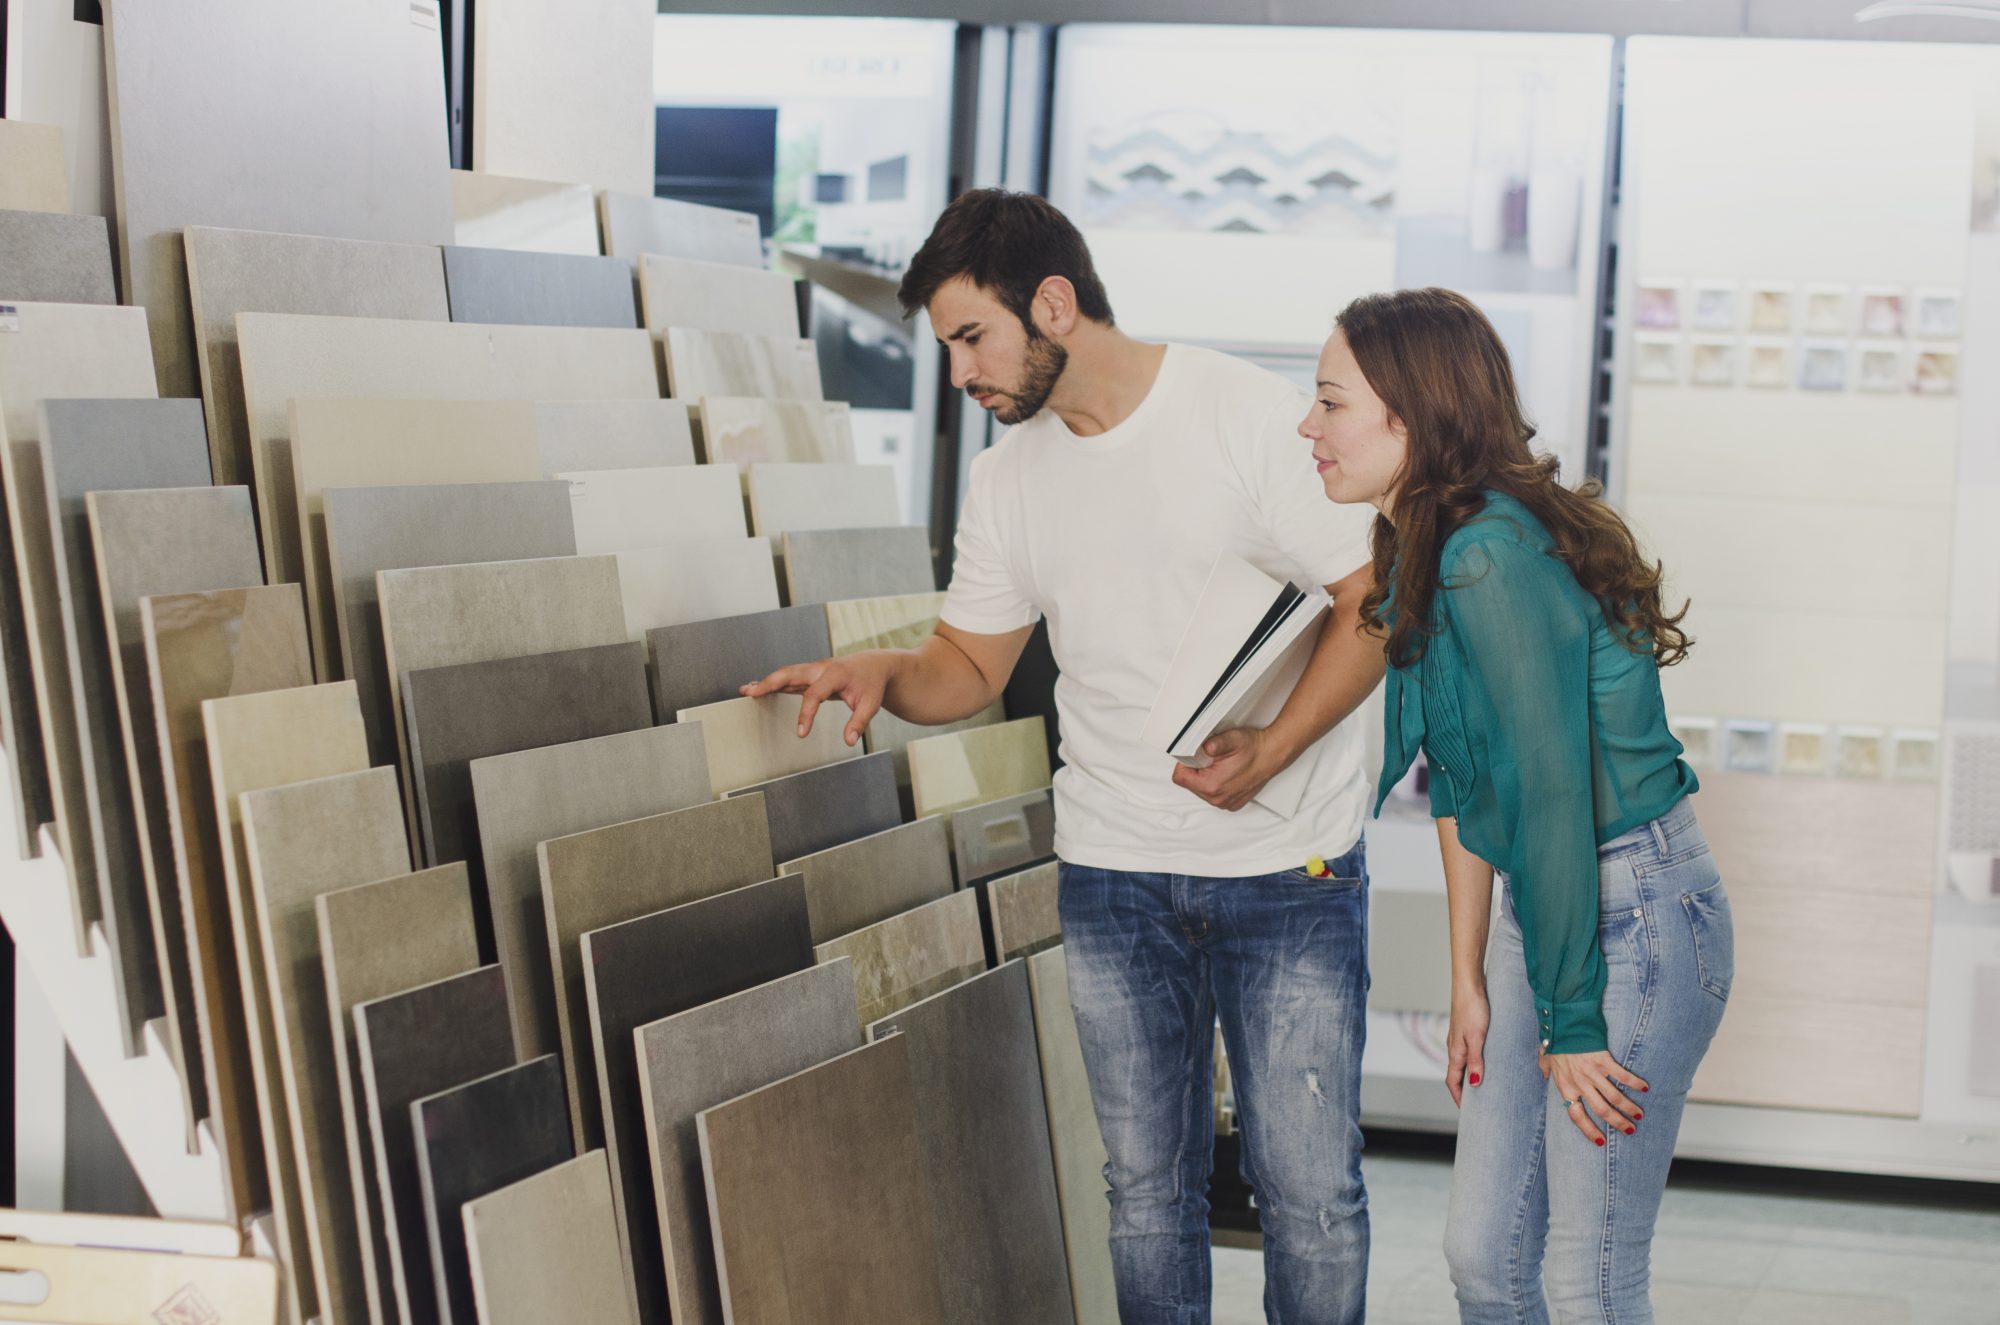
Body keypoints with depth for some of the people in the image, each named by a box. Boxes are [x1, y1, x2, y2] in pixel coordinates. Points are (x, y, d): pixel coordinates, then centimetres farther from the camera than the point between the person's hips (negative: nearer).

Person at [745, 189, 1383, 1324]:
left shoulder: (1254, 413, -9)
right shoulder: (1009, 474, 8)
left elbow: (1373, 607, -9)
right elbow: (973, 666, 15)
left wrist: (1273, 751, -21)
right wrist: (882, 672, -6)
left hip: (1287, 866, -4)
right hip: (1113, 876, 4)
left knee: (1310, 1188, 0)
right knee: (1148, 1186, 10)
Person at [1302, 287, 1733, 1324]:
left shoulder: (1494, 560, -24)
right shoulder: (1424, 558, 7)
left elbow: (1552, 799, -23)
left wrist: (1571, 1023, -17)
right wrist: (1468, 981, 12)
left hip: (1637, 913, -9)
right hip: (1546, 902, 9)